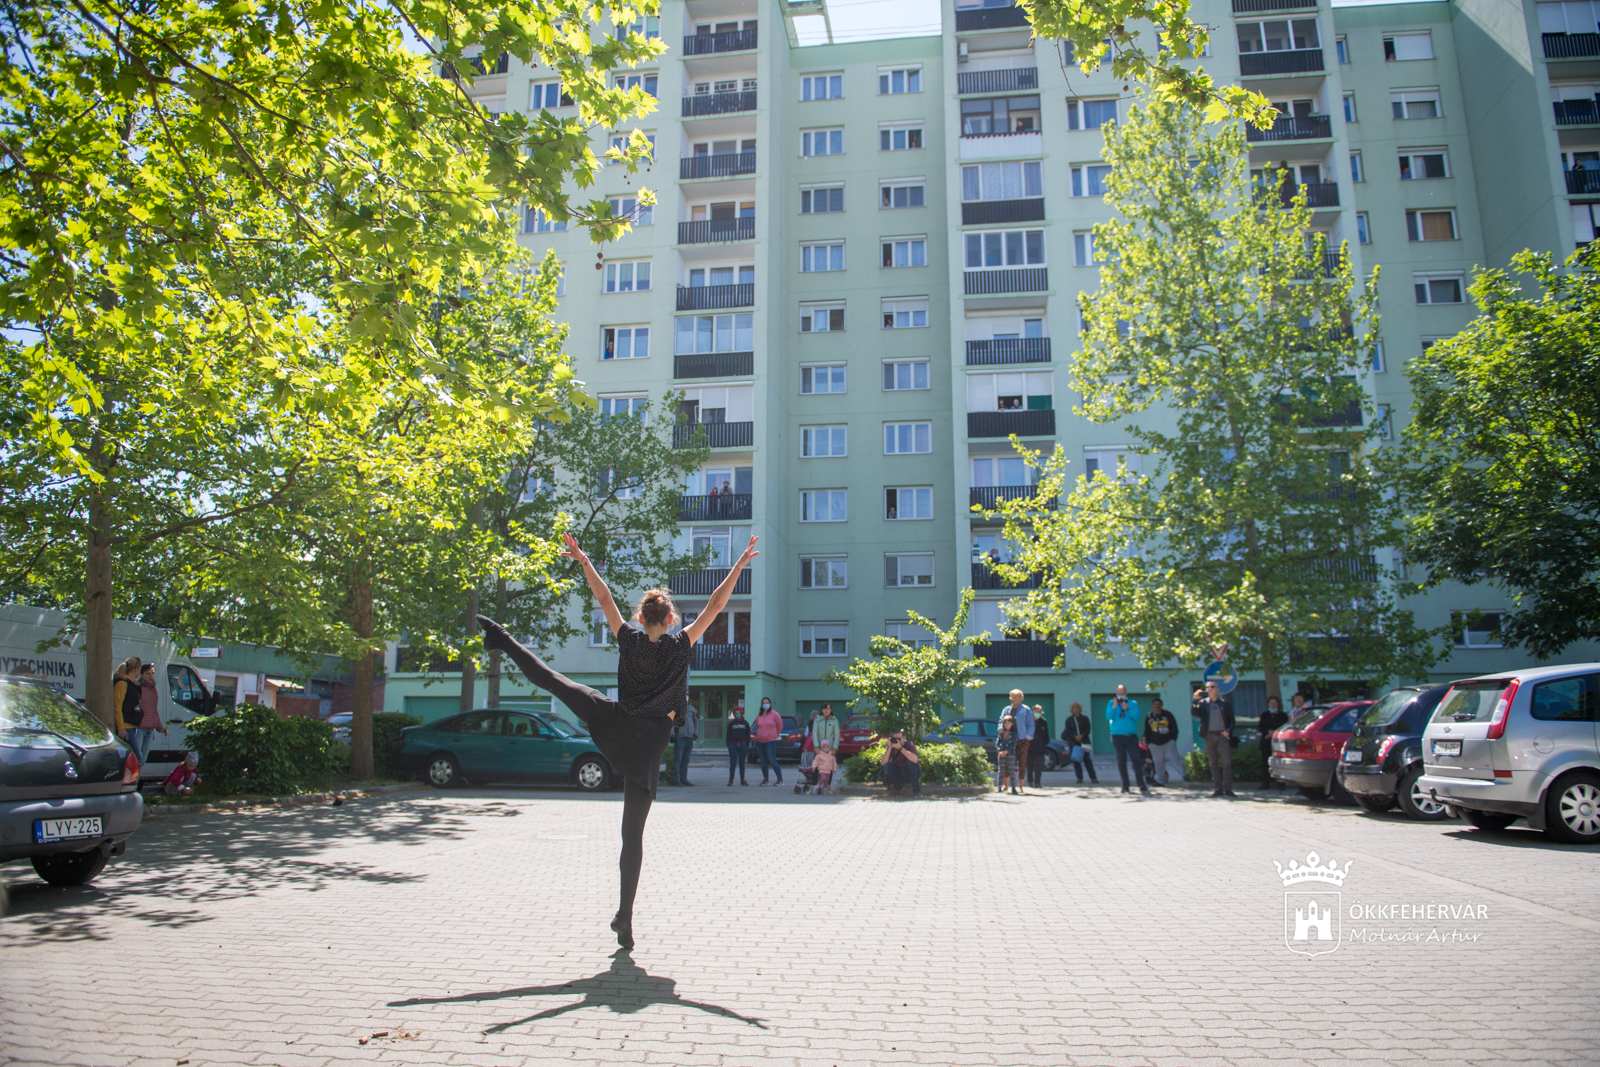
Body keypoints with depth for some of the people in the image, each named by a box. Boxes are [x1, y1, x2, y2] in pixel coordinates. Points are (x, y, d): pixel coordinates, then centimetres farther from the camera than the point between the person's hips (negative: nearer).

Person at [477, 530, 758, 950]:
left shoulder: (629, 639, 0)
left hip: (614, 721, 1)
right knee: (633, 833, 1)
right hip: (649, 741, -1)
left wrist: (583, 561, 15)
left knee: (552, 680, 15)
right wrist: (739, 566, 0)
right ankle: (624, 917, 3)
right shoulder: (681, 646, -4)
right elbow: (715, 605, -3)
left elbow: (604, 598, 6)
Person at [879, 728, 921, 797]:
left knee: (909, 761, -32)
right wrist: (889, 748, -29)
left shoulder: (909, 744, -18)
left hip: (912, 772, -2)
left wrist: (900, 748, -40)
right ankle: (899, 788, -1)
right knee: (886, 767, -23)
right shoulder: (890, 746, -8)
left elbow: (915, 760, -39)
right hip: (899, 774, 3)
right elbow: (883, 763, -20)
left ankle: (916, 790, -19)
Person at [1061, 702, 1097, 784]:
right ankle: (1079, 778, 4)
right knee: (1076, 760, -1)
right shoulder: (1069, 719, 8)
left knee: (1087, 760, -4)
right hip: (1073, 742, 1)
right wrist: (1075, 736, -14)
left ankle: (1093, 777, 1)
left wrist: (1082, 736, -15)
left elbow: (1088, 729, 1)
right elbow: (1068, 730, 0)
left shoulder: (1085, 718, 7)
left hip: (1083, 742, -1)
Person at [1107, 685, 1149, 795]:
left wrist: (1127, 709, -17)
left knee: (1137, 759, -7)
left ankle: (1142, 785, -4)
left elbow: (1137, 717, -6)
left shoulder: (1133, 704, 8)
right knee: (1121, 761, 1)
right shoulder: (1111, 703, 8)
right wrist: (1114, 707, -17)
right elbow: (1108, 717, -5)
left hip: (1131, 736, 0)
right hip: (1117, 736, 0)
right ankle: (1125, 785, 7)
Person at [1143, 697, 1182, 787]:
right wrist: (1148, 742, 6)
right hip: (1155, 745, 2)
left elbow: (1174, 728, 6)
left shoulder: (1168, 715, 3)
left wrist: (1173, 739, -3)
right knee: (1158, 763, 3)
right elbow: (1147, 731, 14)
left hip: (1168, 742, -2)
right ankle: (1160, 781, 11)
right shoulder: (1149, 717, 9)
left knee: (1174, 759, -11)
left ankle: (1184, 776, -8)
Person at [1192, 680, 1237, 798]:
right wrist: (1195, 700, -18)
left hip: (1222, 735, -1)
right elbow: (1194, 713, -6)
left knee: (1227, 762, -9)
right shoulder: (1203, 703, 9)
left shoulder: (1225, 704, 9)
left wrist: (1228, 731, -6)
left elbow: (1231, 720, 10)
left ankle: (1227, 788, 0)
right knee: (1214, 763, 5)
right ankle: (1217, 788, 10)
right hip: (1209, 736, 1)